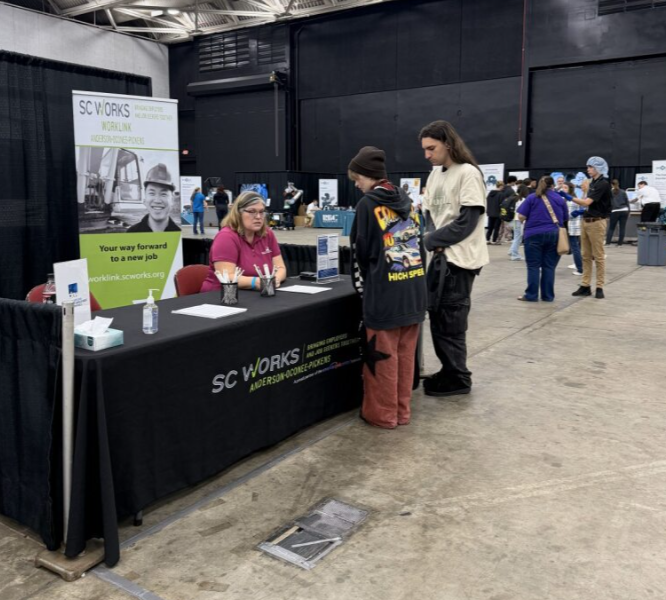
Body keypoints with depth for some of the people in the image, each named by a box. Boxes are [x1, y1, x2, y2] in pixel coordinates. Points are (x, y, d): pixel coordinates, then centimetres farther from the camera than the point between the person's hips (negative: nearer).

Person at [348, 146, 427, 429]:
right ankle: (402, 410, 24)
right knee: (406, 355, 13)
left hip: (385, 291, -6)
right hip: (415, 288, 7)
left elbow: (361, 249, -4)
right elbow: (418, 242, 15)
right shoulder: (406, 199, 12)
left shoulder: (368, 204, -8)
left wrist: (362, 284, 10)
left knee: (383, 356, 5)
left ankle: (383, 414, 16)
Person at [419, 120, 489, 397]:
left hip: (459, 259, -8)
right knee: (438, 318, 13)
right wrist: (426, 240, -8)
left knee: (449, 323, 0)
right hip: (440, 256, 8)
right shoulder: (434, 175, 12)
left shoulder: (468, 174, -13)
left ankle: (457, 379, 15)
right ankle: (449, 372, 27)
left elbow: (466, 223, -18)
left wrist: (427, 242, -15)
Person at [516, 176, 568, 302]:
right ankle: (548, 296, 8)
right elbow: (565, 219, 14)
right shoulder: (560, 199, 8)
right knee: (549, 266, 6)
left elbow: (521, 216, -5)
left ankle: (531, 295, 2)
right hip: (554, 234, 2)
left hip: (534, 234, -2)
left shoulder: (532, 198, 0)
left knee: (533, 266, 2)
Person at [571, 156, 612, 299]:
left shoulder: (603, 183, -11)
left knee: (598, 256, -3)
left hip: (597, 222, -8)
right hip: (586, 221, 8)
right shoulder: (592, 183, 15)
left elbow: (587, 202, -18)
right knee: (586, 255, 8)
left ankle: (599, 287, 2)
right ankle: (585, 286, 12)